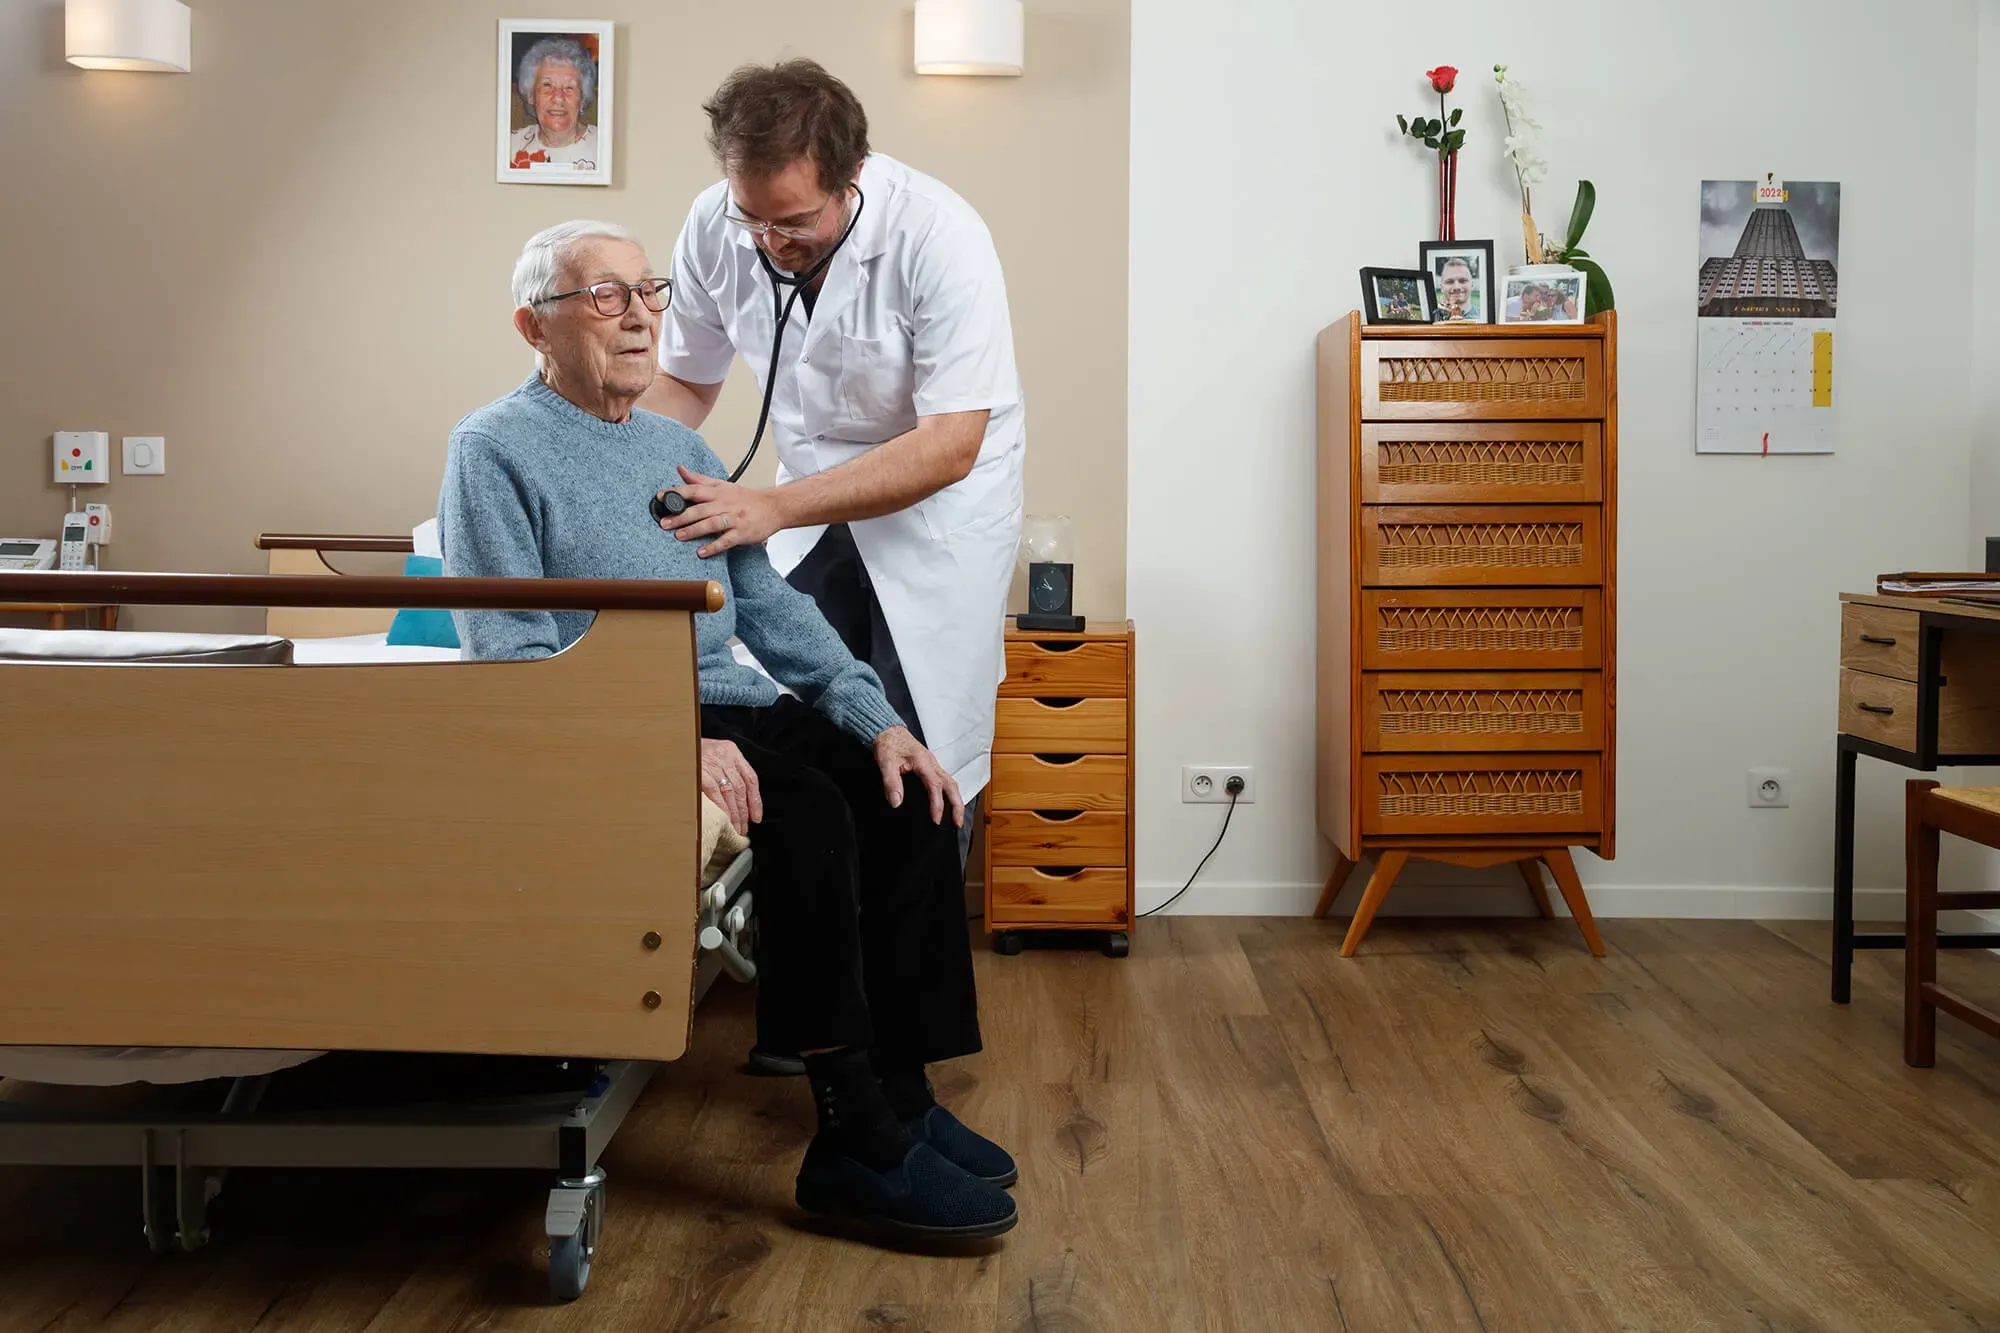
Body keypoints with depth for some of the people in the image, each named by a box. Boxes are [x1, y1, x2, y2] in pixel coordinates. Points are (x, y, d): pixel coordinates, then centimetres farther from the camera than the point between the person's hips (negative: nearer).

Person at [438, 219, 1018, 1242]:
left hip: (727, 709, 8)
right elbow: (512, 659, -14)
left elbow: (770, 606, 16)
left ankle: (898, 1093, -7)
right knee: (806, 812, -30)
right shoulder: (495, 450, -3)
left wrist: (876, 719, 1)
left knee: (909, 796, -14)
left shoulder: (678, 447, 20)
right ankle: (851, 1140, -22)